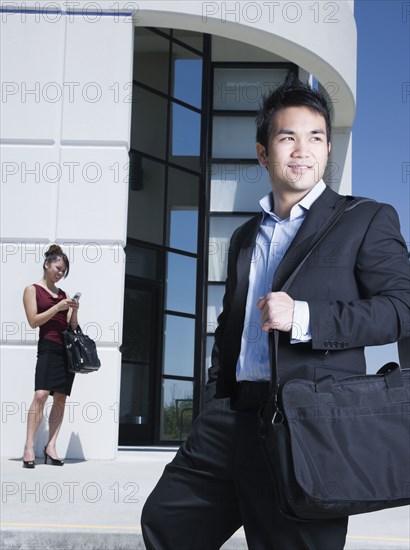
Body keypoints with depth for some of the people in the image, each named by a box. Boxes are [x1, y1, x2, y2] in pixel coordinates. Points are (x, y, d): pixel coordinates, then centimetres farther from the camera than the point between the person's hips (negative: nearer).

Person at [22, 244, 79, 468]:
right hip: (48, 347, -6)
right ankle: (29, 447, -15)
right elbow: (34, 321, -7)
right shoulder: (32, 290, 5)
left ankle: (51, 447, 1)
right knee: (41, 395, -18)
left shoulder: (63, 293, 18)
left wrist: (74, 310, -2)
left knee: (61, 398, 0)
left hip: (68, 348, 6)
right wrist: (58, 307, -13)